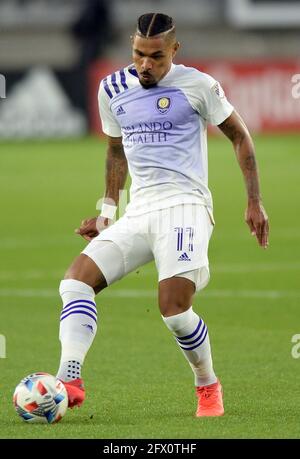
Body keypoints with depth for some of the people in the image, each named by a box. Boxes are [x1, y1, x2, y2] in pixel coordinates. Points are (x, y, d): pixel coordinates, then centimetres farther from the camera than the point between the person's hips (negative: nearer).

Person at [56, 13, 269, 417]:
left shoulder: (197, 86, -2)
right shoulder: (113, 89, 12)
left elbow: (240, 137, 7)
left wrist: (254, 202, 2)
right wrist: (107, 211, 24)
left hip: (184, 206, -5)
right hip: (138, 213, 6)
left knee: (174, 309, -21)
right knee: (76, 279, -16)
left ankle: (208, 387, 5)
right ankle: (69, 380, -28)